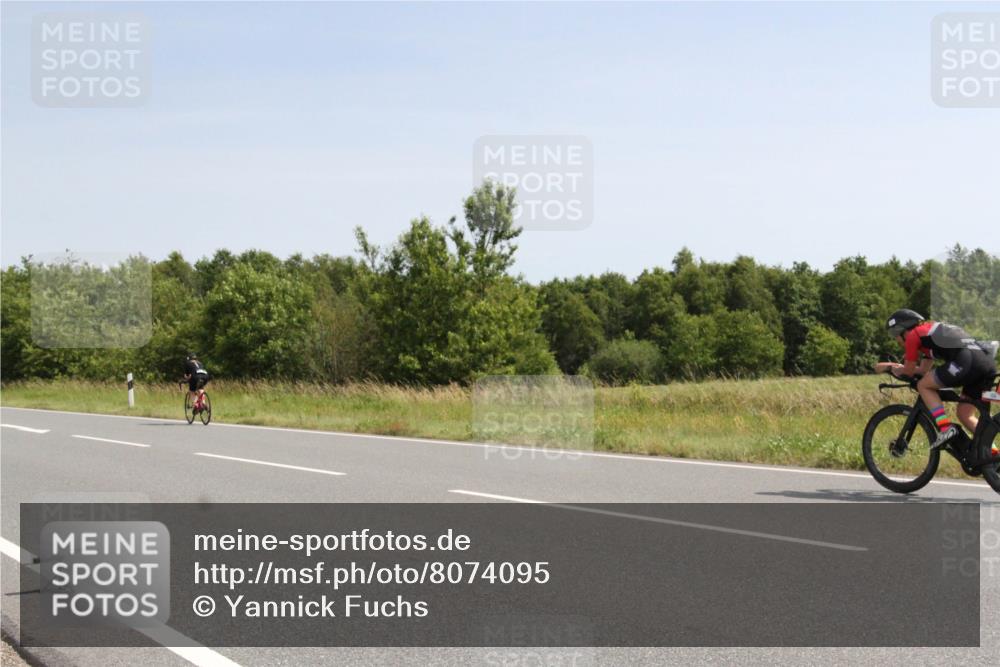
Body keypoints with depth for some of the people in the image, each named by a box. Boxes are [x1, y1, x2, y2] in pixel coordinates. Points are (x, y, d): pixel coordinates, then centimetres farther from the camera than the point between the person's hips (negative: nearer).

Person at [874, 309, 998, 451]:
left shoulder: (913, 335, 9)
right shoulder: (929, 331, 34)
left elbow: (909, 371, 15)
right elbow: (924, 370, 37)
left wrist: (889, 367, 34)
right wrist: (892, 365, 44)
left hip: (967, 360, -9)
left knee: (923, 386, 7)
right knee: (965, 415, 17)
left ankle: (946, 429, -6)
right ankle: (992, 453, 8)